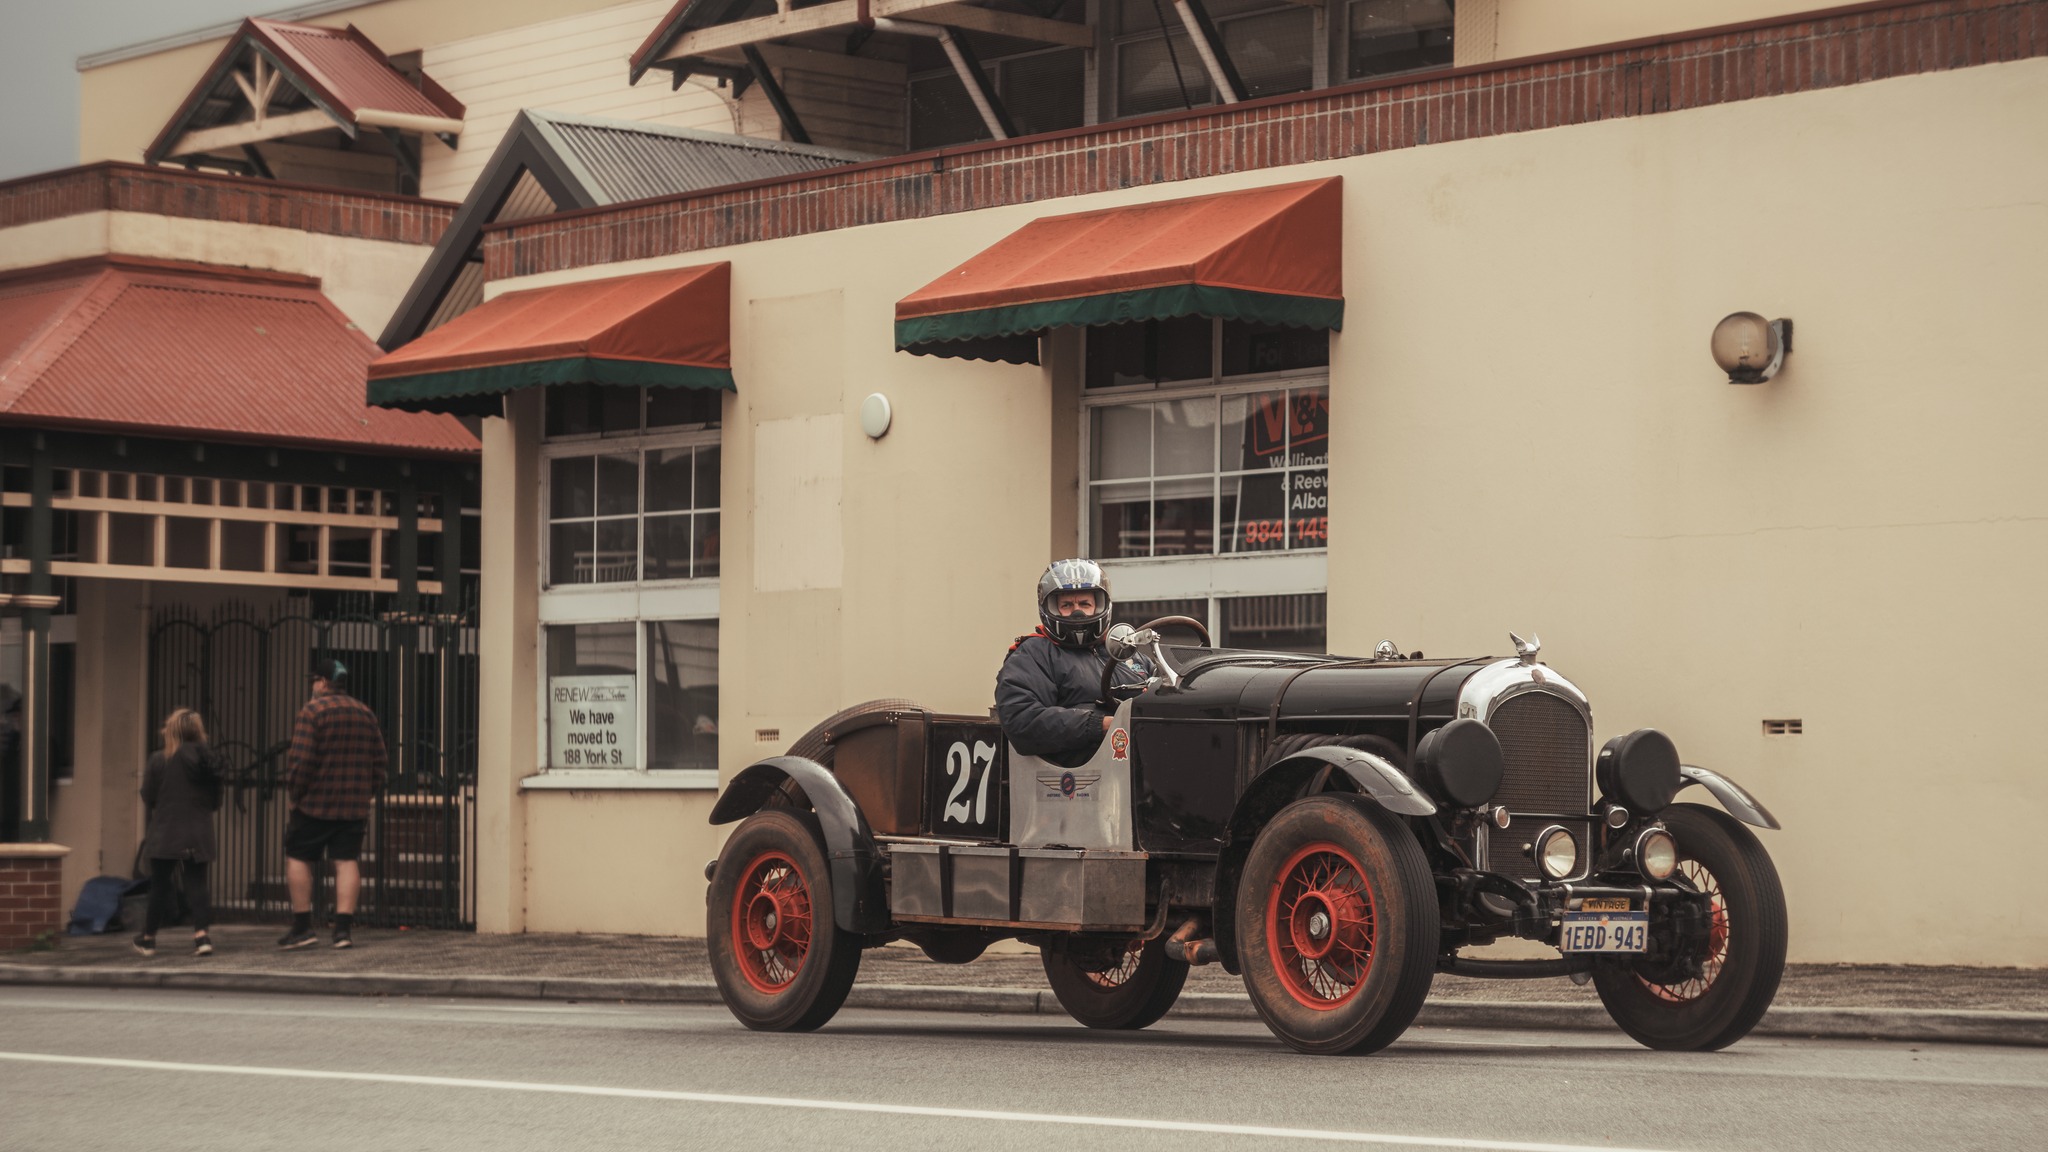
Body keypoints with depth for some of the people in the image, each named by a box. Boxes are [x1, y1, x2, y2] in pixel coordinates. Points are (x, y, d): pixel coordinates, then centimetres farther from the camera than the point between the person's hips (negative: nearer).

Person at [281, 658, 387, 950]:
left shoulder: (313, 711, -9)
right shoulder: (366, 714, 10)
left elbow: (302, 761, -15)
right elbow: (379, 762, 12)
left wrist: (295, 794, -4)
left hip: (315, 804, -5)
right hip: (355, 805, 5)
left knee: (298, 859, 6)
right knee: (347, 861, 4)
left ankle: (303, 927, 3)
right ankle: (344, 928, -3)